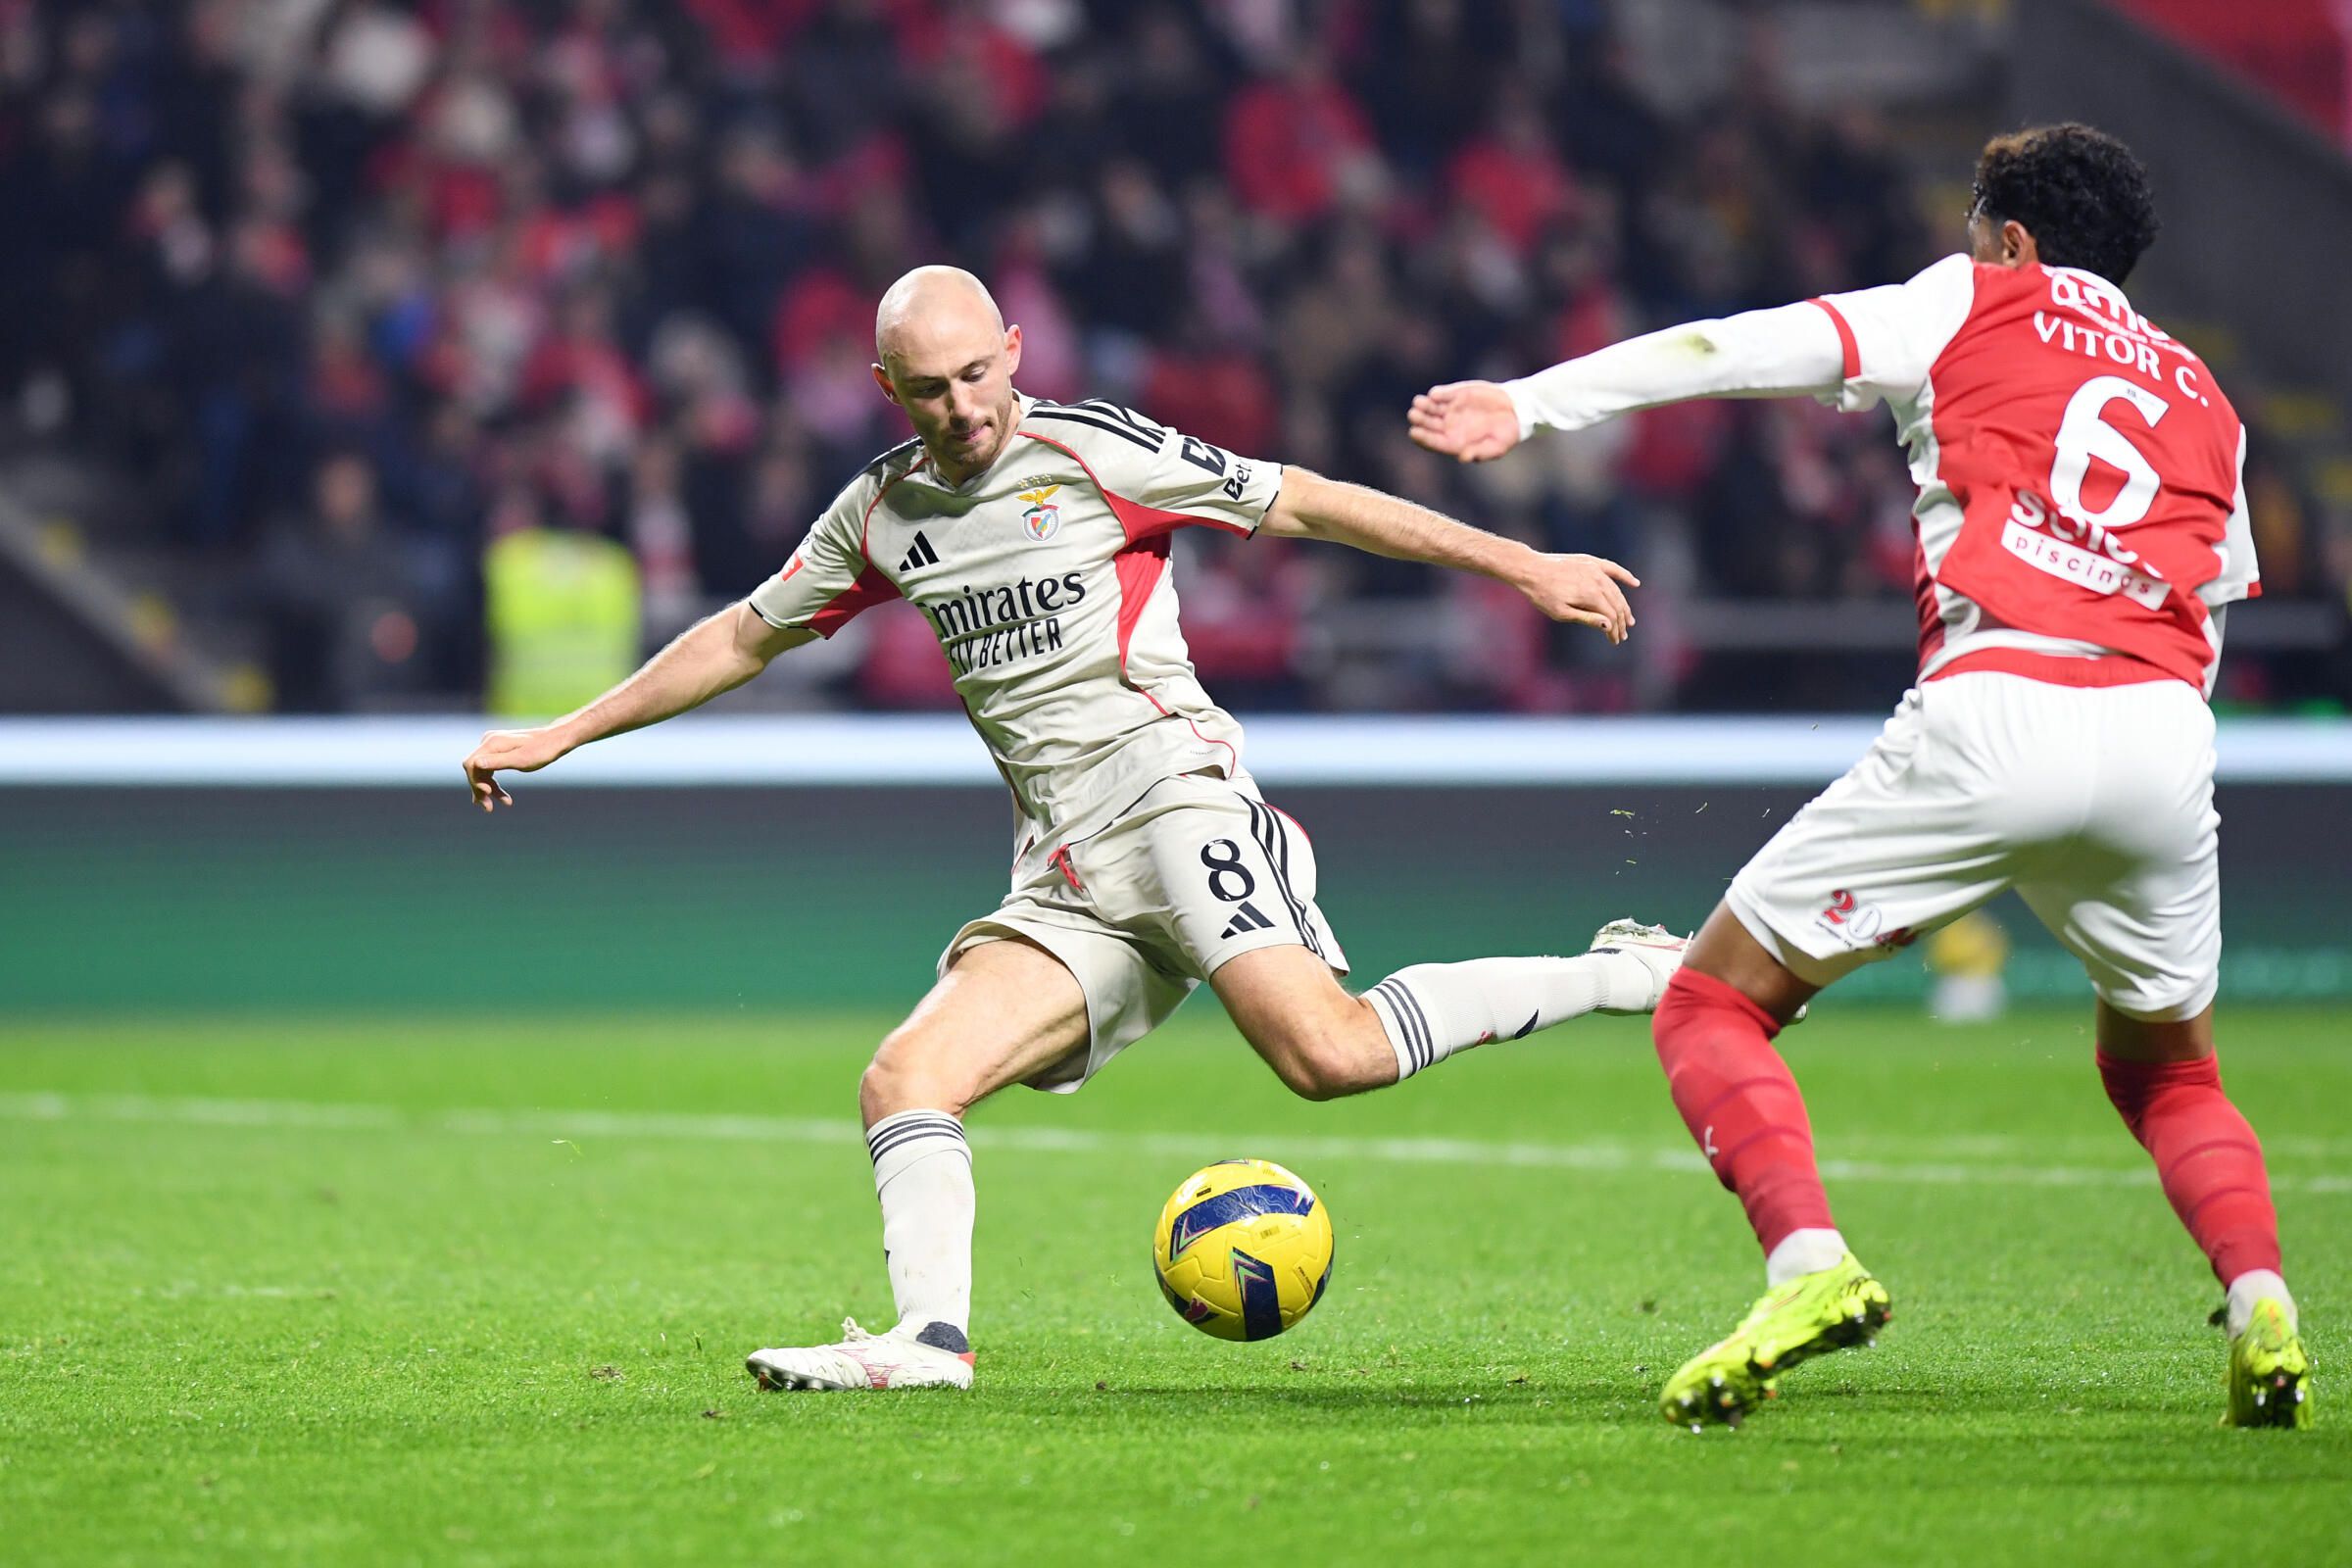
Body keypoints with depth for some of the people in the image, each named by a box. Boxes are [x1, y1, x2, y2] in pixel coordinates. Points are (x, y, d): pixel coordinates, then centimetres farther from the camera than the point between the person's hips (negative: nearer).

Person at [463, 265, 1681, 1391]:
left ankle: (1622, 976, -15)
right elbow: (748, 636, 29)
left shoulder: (1092, 452, -1)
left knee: (1329, 1053, -28)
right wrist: (560, 737, 28)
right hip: (1063, 886, 6)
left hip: (1172, 795, -6)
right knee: (904, 1083, -13)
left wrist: (1523, 566, 4)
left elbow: (1305, 506, 4)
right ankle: (931, 1339, -22)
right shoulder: (882, 512, 15)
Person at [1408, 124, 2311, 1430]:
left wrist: (1533, 404, 14)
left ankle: (1809, 1263, -17)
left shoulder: (1974, 306, 17)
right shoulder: (2202, 397, 29)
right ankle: (2260, 1305, 2)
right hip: (2166, 734, 5)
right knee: (2164, 1066, 27)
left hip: (1994, 711, -4)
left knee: (1713, 1004, 6)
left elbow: (1743, 350, 11)